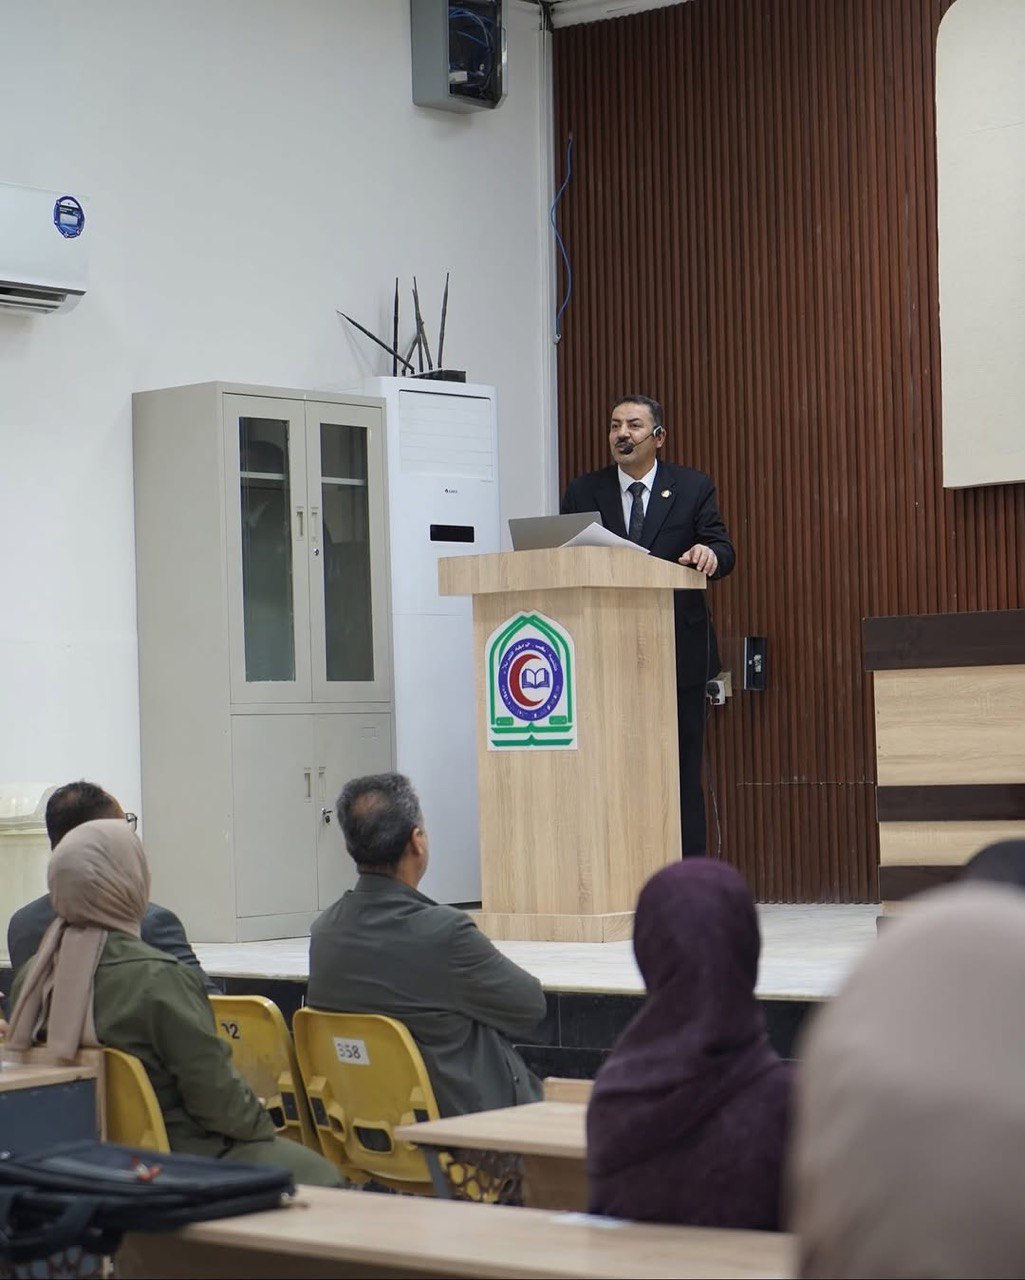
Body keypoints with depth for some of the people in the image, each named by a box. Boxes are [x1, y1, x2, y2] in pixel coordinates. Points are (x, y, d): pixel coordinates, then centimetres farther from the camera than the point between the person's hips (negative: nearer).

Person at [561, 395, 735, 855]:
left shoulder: (693, 488, 7)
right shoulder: (583, 492, 9)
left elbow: (722, 551, -2)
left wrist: (709, 553, -25)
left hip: (679, 654, -1)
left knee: (681, 771, 2)